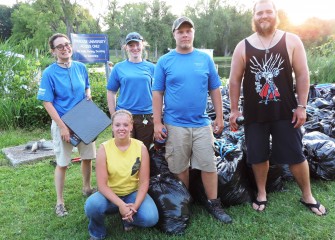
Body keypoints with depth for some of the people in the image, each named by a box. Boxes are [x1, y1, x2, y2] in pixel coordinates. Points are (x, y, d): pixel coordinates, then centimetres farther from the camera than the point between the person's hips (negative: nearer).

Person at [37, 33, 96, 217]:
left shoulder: (81, 67, 1)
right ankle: (59, 202, 20)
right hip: (62, 123, -4)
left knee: (87, 157, 15)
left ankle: (87, 188, 38)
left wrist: (88, 95, -6)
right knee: (62, 163, 5)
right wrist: (62, 126, -17)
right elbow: (47, 103, -13)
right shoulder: (49, 73, -13)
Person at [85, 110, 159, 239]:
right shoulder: (104, 148, -14)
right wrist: (120, 205, -28)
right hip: (110, 195, 0)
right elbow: (102, 185, -16)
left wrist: (135, 206, -24)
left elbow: (144, 182, -9)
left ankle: (128, 219, 9)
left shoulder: (141, 147, -11)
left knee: (151, 218, -26)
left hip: (133, 193, 1)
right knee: (92, 205, -33)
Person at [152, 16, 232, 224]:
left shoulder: (205, 59, 5)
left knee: (209, 165, 4)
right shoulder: (164, 61, 1)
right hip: (175, 124, -1)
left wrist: (220, 118, 5)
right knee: (180, 168, 10)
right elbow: (157, 93, 0)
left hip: (202, 123, 1)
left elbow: (215, 90, 8)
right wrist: (157, 123, -4)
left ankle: (214, 203, 20)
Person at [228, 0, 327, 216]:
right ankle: (261, 193, 31)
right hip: (255, 114, 1)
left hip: (285, 112, -1)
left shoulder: (292, 41, -2)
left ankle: (307, 196, 27)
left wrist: (301, 106, -6)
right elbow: (235, 80, 3)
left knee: (296, 156, 6)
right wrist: (234, 110, 1)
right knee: (258, 156, 10)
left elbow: (302, 75, -1)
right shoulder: (243, 46, 1)